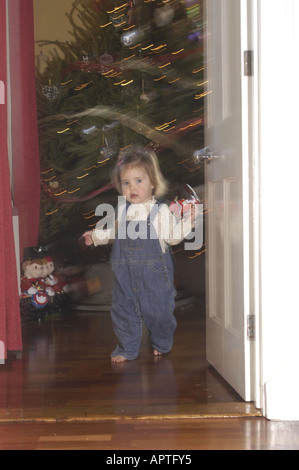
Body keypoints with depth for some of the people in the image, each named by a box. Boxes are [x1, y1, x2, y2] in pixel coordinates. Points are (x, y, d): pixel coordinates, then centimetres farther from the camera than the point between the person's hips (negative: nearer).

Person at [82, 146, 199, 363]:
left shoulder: (161, 211, -8)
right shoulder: (122, 210, 7)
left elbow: (172, 236, -12)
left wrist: (187, 221, -24)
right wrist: (96, 236, 23)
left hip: (153, 273, -4)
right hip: (125, 273, 4)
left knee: (158, 311, 5)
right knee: (123, 309, 8)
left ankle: (162, 344, 33)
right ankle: (127, 349, 25)